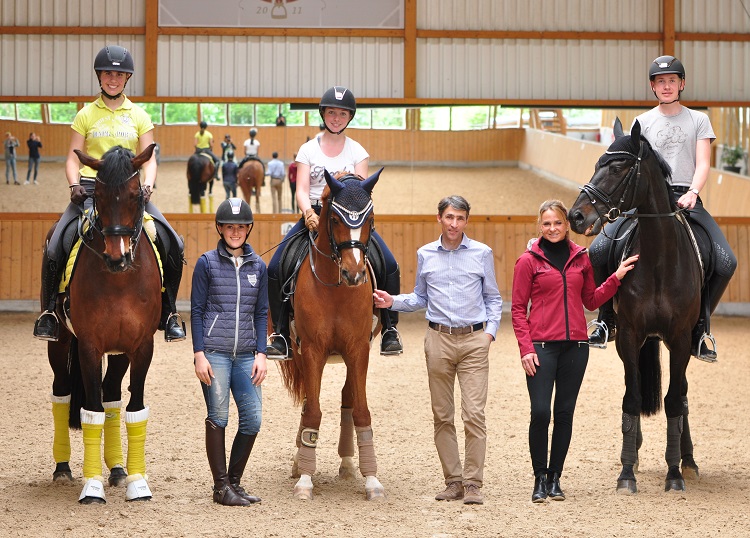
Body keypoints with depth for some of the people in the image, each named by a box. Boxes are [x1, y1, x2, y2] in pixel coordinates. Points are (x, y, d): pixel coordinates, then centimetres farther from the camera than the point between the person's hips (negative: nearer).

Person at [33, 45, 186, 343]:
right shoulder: (86, 115, 8)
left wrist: (146, 186, -14)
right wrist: (74, 185, -13)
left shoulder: (139, 116, 10)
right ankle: (49, 310, -1)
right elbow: (72, 159, 6)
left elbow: (149, 161, 5)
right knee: (55, 247, -21)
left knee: (173, 245, -15)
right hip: (90, 189, -1)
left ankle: (169, 312, 1)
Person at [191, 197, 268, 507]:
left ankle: (234, 481, 14)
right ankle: (221, 487, 8)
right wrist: (199, 354, -8)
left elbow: (261, 313, 11)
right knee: (218, 418, -1)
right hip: (214, 353, -3)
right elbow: (197, 310, -1)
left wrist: (261, 354, 2)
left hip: (246, 355, 4)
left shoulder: (258, 266, 9)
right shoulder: (207, 263, 0)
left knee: (253, 420, -1)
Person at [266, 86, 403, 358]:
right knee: (275, 269, -17)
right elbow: (301, 189, -4)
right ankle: (281, 334, -6)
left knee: (390, 266, -19)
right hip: (314, 216, 0)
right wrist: (308, 213, -24)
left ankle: (390, 329, -5)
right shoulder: (308, 149, 6)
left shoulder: (357, 151, 7)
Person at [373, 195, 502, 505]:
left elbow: (493, 298, 10)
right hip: (439, 339, 2)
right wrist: (393, 302, 1)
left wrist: (491, 329, -3)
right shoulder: (425, 255, 8)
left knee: (474, 414, -9)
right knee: (442, 415, 5)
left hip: (474, 340, -2)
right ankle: (453, 481, 14)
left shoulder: (482, 253, 3)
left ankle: (473, 483, -4)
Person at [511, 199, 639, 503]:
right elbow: (518, 309, -1)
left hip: (575, 345, 4)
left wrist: (616, 278, 7)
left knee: (565, 413, 6)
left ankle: (555, 478, 16)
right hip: (542, 345, -3)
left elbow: (591, 301, 18)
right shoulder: (528, 261, -1)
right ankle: (539, 478, 5)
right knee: (540, 412, -10)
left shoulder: (581, 258, 10)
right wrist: (526, 348, -10)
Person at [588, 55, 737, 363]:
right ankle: (607, 320, 0)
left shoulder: (698, 120, 12)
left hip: (686, 197, -1)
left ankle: (700, 329, -5)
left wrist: (692, 193, -16)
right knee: (598, 250, -19)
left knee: (726, 262, -22)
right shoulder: (643, 122, 15)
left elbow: (703, 164, 3)